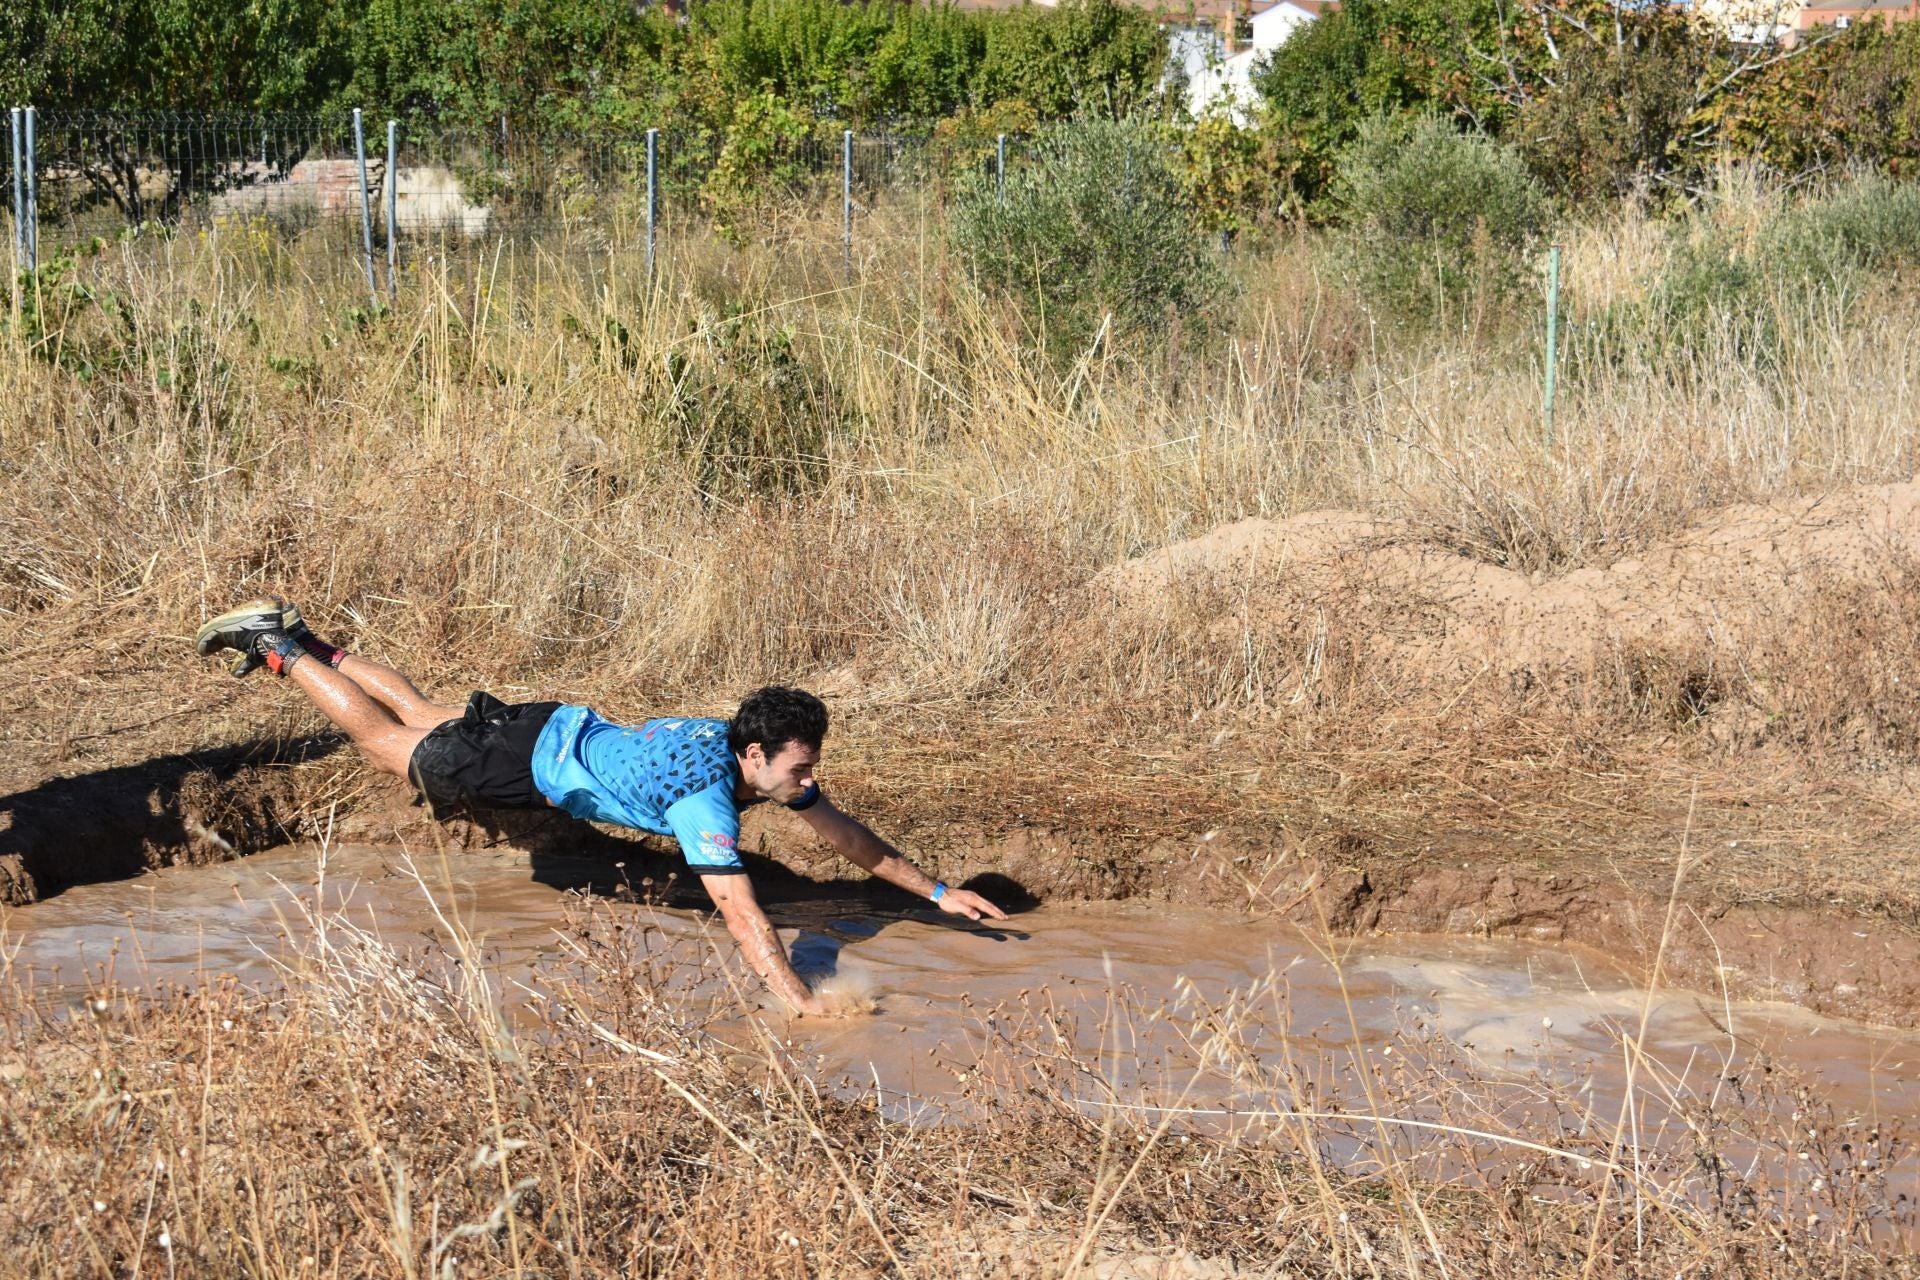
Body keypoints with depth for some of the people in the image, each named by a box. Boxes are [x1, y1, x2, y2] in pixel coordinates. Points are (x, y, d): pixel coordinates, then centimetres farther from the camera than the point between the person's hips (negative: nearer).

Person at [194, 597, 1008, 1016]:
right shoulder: (705, 797, -38)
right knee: (387, 744, 15)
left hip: (561, 731, 7)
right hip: (528, 763, -7)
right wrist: (801, 1004, -50)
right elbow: (740, 913, -45)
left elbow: (844, 833, -2)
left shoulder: (759, 758, -13)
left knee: (423, 717, 29)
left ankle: (306, 641, 44)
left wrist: (936, 892, -4)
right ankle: (274, 646, 27)